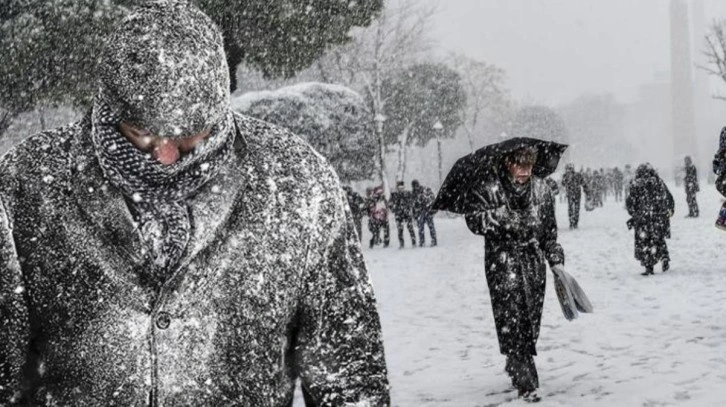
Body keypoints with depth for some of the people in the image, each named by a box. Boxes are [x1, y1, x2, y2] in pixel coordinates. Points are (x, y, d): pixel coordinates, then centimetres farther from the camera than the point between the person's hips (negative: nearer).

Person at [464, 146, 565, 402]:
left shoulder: (542, 190, 5)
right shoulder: (491, 190, -7)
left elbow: (550, 229, 12)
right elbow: (473, 221, -7)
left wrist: (556, 260, 7)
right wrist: (496, 217, -24)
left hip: (534, 264, 4)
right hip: (503, 263, -4)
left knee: (531, 320, 6)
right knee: (511, 320, -10)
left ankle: (515, 367, 30)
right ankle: (526, 384, -8)